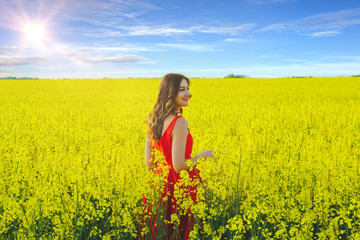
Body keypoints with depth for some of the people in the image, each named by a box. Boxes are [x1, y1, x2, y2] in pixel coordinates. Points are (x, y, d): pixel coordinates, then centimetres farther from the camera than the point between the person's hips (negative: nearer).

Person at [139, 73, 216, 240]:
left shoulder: (153, 121, 2)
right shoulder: (180, 123, -22)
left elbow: (149, 164, 3)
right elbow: (179, 166, -22)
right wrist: (202, 156, -7)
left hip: (160, 185, 7)